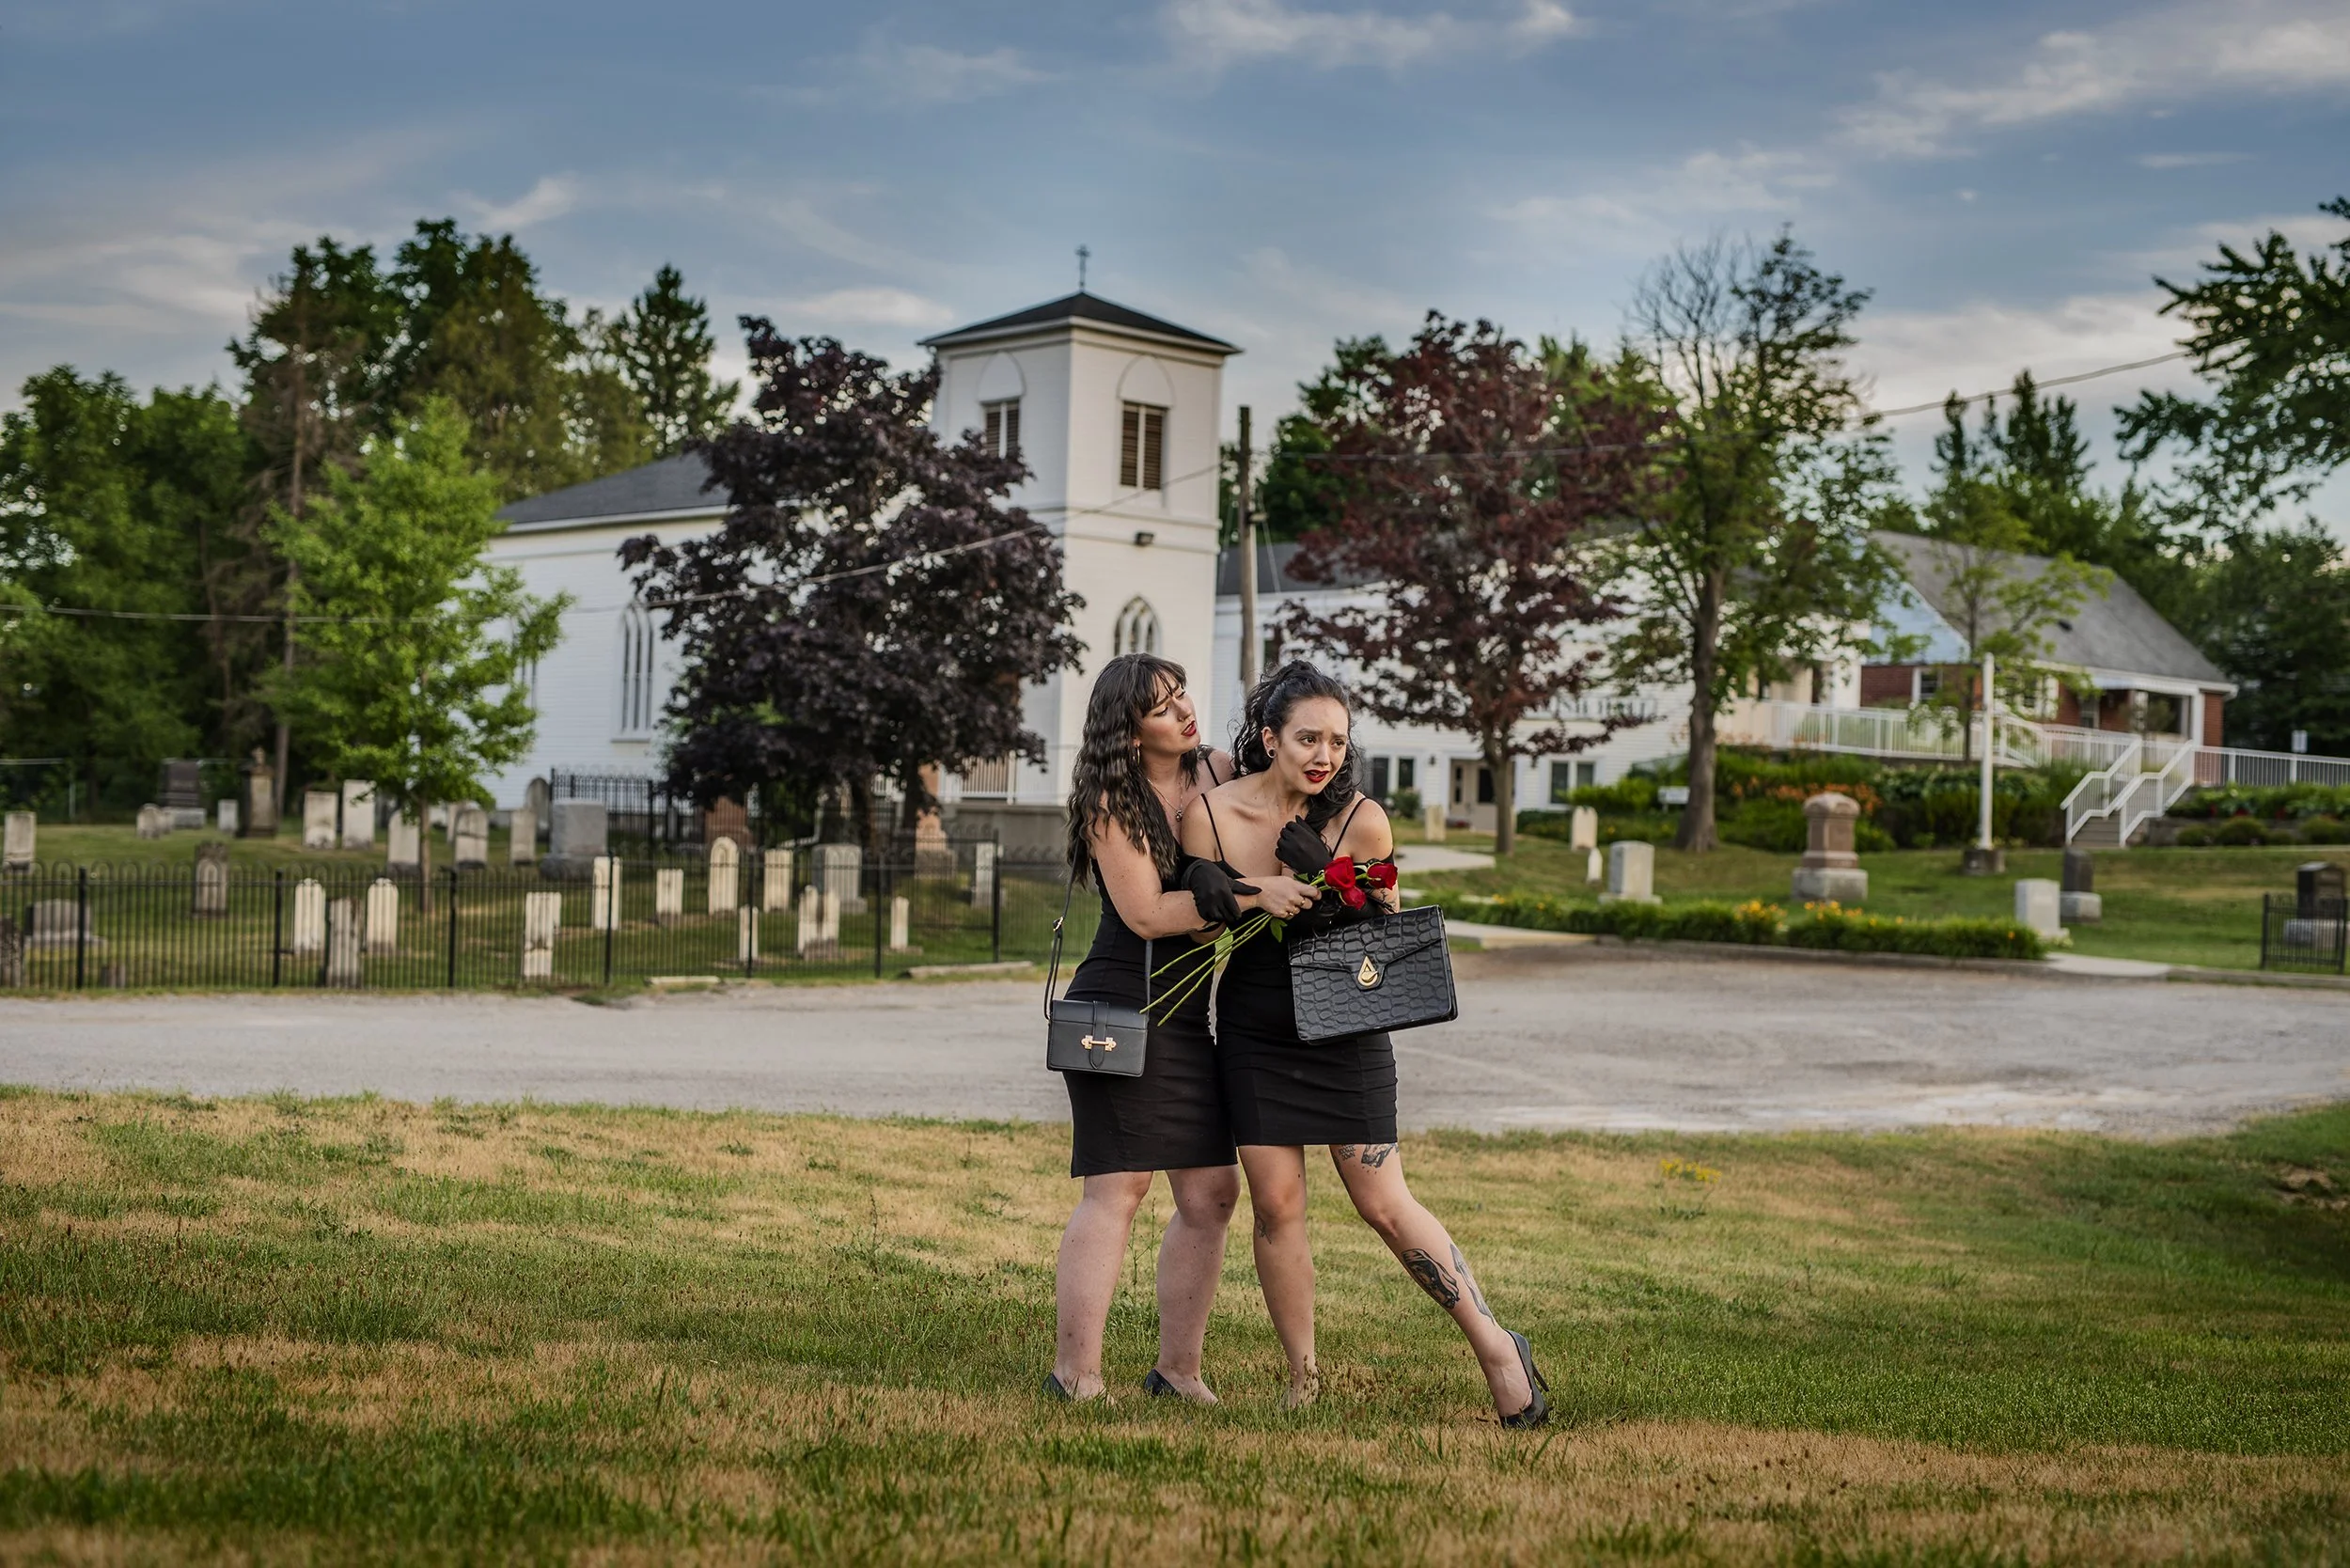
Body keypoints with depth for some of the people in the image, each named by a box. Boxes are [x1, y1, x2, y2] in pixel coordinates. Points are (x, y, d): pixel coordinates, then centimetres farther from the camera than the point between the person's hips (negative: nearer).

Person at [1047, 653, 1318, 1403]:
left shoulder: (1218, 771, 7)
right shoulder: (1111, 801, -11)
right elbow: (1147, 915, -17)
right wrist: (1251, 896, -21)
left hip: (1187, 1014, 7)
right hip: (1121, 1004, -7)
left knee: (1212, 1194, 6)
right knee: (1118, 1188, -10)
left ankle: (1178, 1370, 15)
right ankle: (1075, 1376, -6)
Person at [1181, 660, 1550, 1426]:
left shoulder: (1361, 820, -12)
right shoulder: (1211, 814, -9)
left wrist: (1331, 886, -22)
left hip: (1345, 1030, -2)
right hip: (1254, 1036, 2)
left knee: (1385, 1203, -3)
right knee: (1276, 1203, 1)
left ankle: (1497, 1347, 12)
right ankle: (1303, 1380, 15)